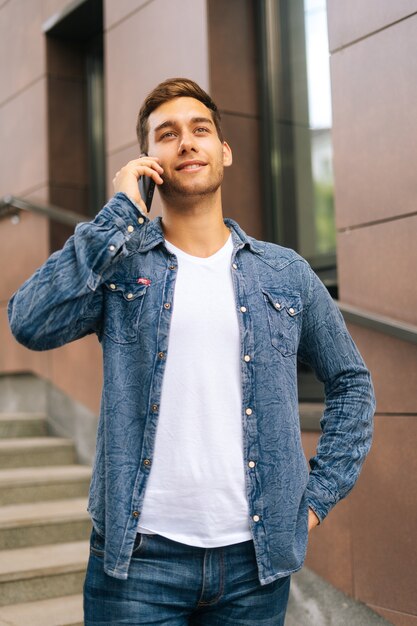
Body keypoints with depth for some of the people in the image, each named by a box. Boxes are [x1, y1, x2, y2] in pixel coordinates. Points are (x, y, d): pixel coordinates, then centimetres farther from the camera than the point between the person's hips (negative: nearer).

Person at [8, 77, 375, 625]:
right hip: (138, 557, -2)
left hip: (256, 558, 2)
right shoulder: (119, 263, 1)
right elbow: (31, 323, -17)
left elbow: (350, 381, 14)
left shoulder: (286, 274, 6)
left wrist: (321, 494, 5)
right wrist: (120, 213, -12)